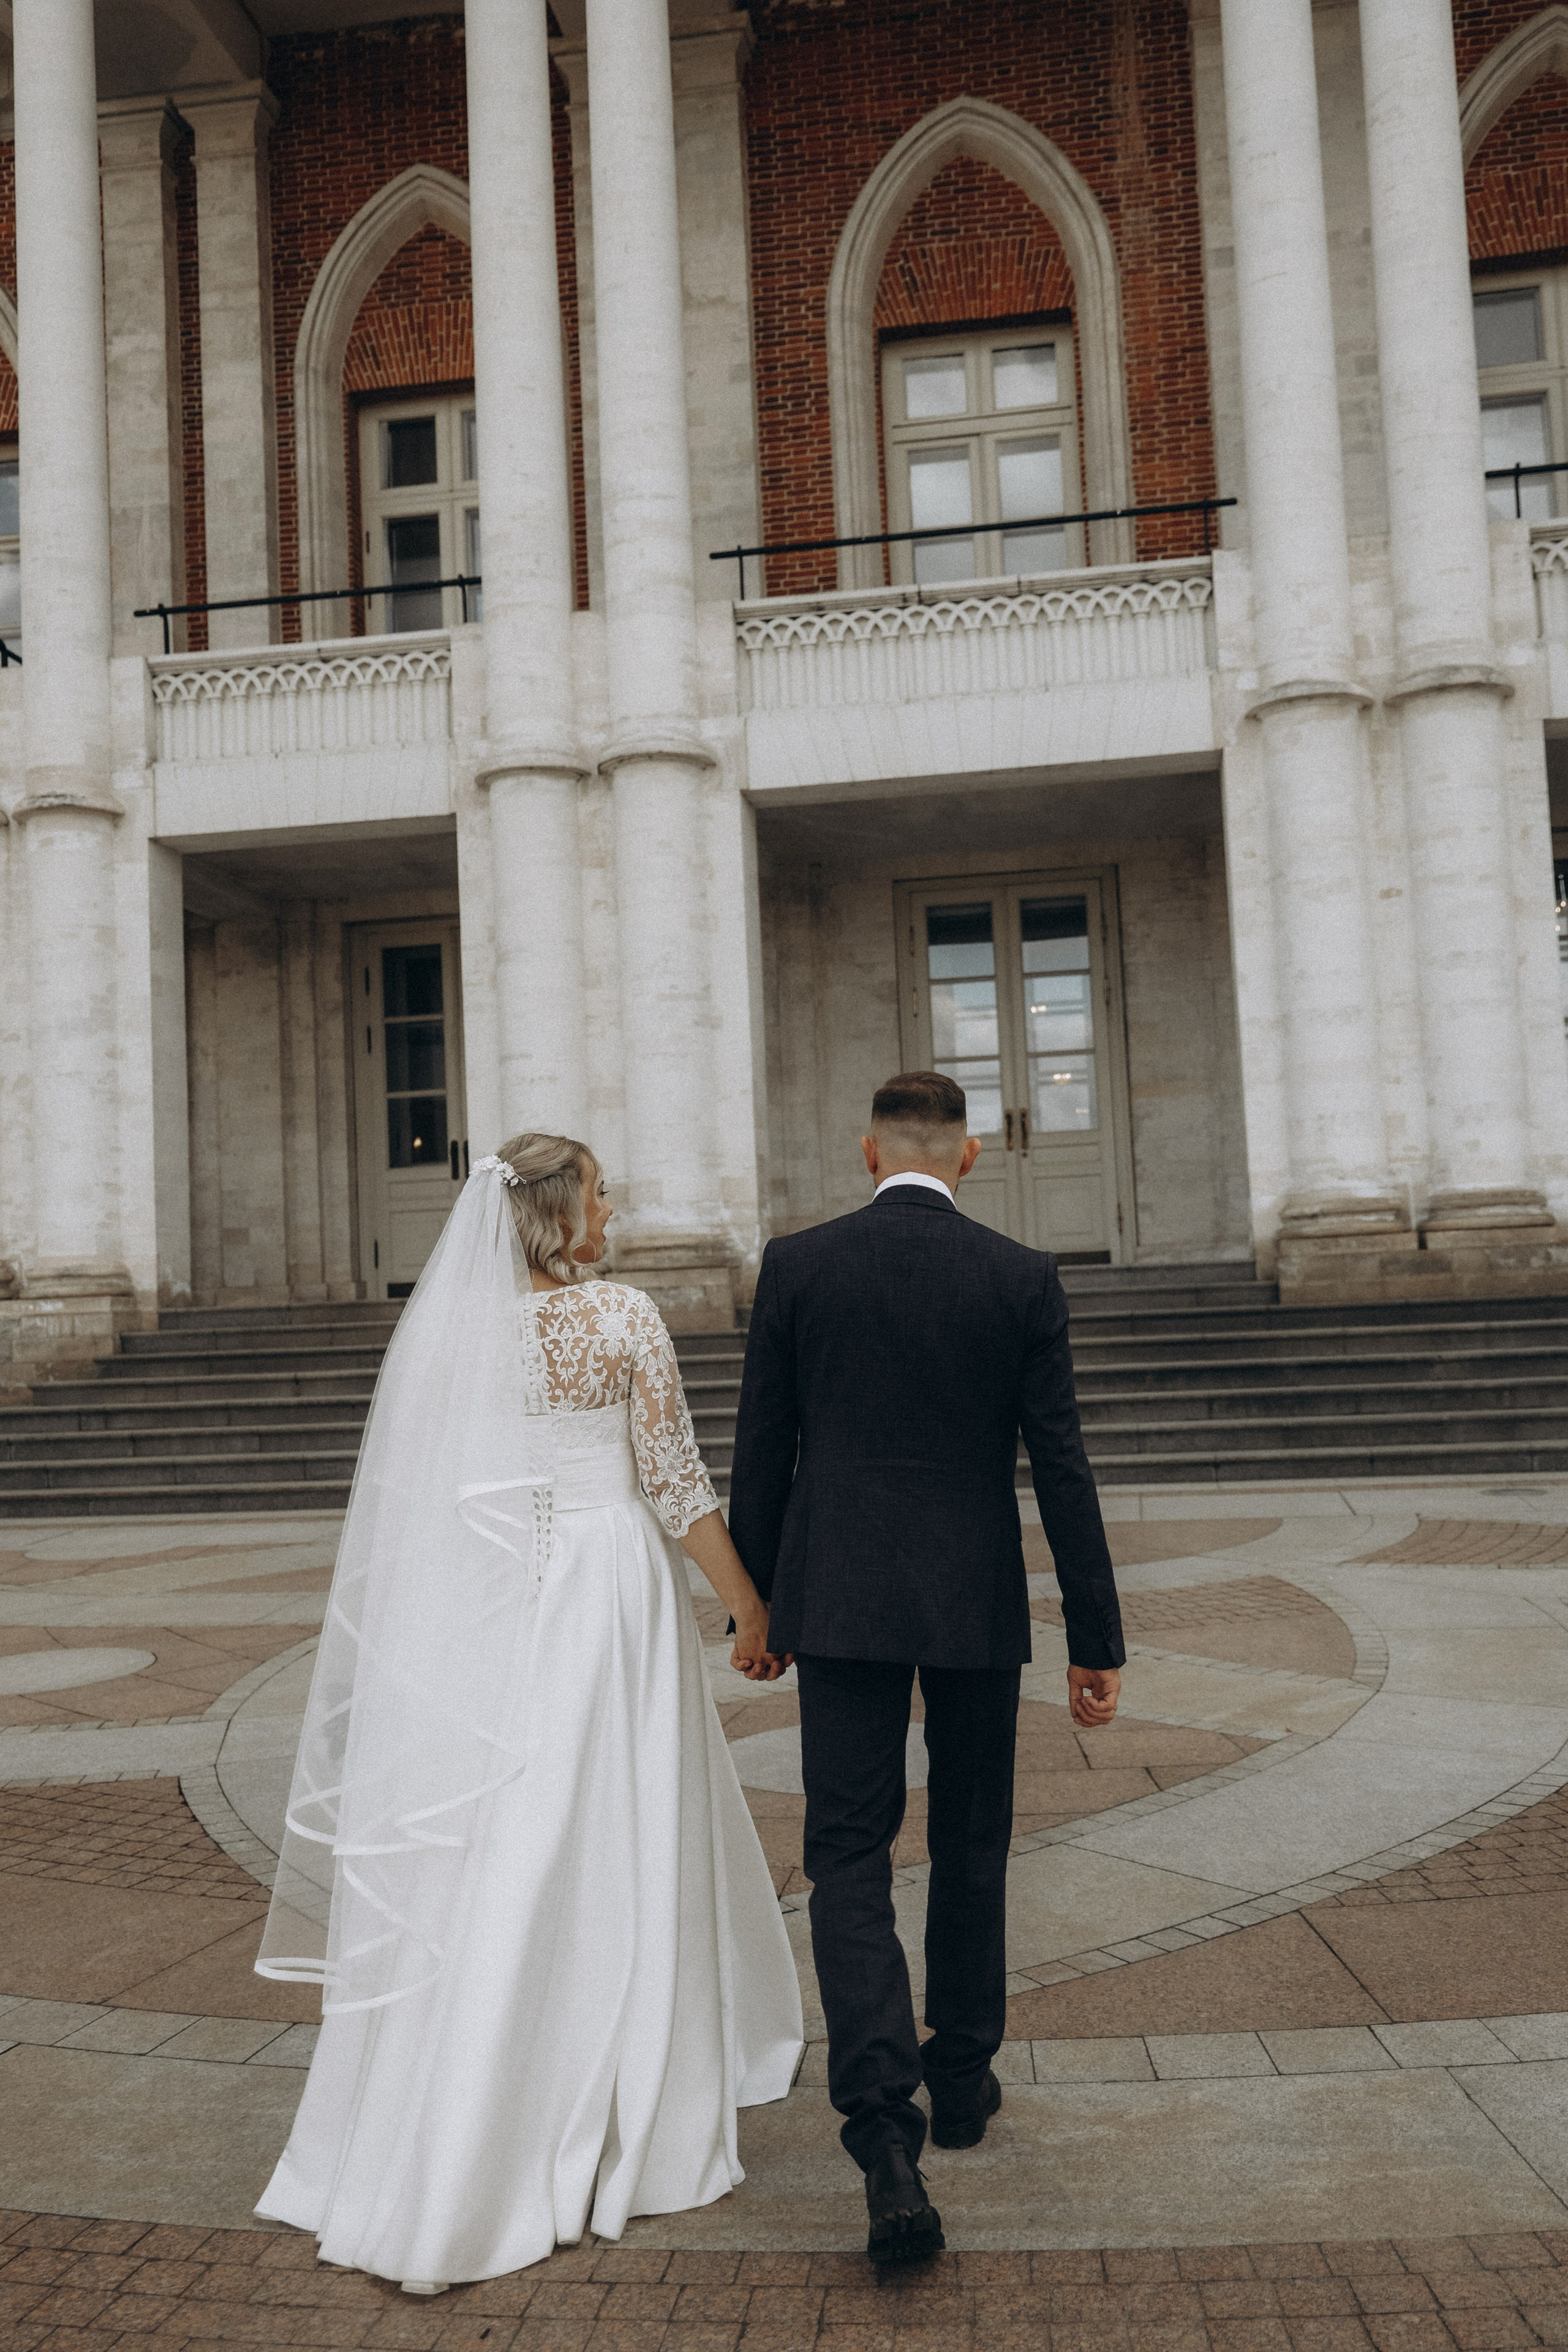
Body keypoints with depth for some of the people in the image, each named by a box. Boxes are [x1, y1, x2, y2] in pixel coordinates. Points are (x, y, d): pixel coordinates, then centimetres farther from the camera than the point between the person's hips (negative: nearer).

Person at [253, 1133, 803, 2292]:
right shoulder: (622, 1315, -11)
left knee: (505, 1855, 14)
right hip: (611, 1585, -5)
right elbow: (676, 1482, -9)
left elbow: (438, 1495, 7)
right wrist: (750, 1605, 0)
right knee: (619, 1845, 8)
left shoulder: (459, 1323, 2)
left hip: (500, 1607, 5)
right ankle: (635, 2116, 24)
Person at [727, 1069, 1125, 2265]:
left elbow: (761, 1454, 0)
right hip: (978, 1605, 1)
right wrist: (1099, 1640, 1)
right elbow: (1063, 1469, -6)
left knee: (850, 1860, 4)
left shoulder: (796, 1264, -4)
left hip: (840, 1598, -1)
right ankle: (963, 2080, 34)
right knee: (972, 1847, 19)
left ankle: (886, 2132, -9)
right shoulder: (1023, 1278, -5)